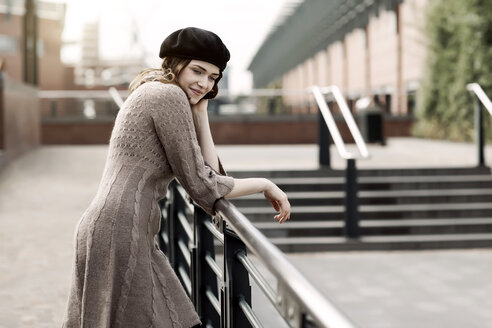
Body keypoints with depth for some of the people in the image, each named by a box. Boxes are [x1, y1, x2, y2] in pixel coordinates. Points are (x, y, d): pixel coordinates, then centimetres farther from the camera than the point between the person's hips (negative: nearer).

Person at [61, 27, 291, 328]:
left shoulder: (154, 94, 21)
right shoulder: (169, 95, -8)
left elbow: (210, 171, 13)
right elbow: (199, 184, -10)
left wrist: (200, 110, 10)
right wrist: (264, 184, 0)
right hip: (120, 231, -10)